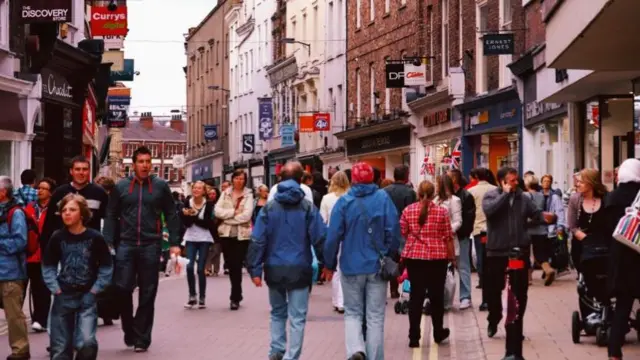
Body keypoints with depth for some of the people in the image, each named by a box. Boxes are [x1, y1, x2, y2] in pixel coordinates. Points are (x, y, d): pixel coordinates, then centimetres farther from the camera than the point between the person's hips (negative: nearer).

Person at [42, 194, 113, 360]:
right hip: (63, 297, 2)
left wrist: (93, 292, -7)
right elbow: (48, 267, 7)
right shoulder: (57, 238, -2)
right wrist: (56, 290, -4)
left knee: (87, 343, -18)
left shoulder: (95, 238, -7)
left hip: (87, 297, -2)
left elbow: (106, 268, -2)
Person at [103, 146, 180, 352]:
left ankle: (141, 338, 11)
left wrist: (174, 243, -2)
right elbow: (111, 216, 7)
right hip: (126, 244, 0)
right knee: (122, 288, -6)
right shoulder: (121, 187, 6)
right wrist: (107, 242, -2)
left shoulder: (160, 186, 4)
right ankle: (129, 330, 15)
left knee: (147, 294, 3)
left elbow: (171, 215, 6)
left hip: (151, 245, 0)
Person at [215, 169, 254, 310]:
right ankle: (237, 295, 26)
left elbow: (246, 215, -14)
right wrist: (234, 212, -14)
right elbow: (217, 211, -4)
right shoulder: (225, 194, 8)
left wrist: (227, 217, -11)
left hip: (242, 234, -3)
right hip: (226, 234, 4)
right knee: (230, 265, 11)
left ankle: (235, 298, 1)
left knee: (237, 265, -5)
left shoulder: (248, 195, -1)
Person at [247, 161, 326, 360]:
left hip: (274, 269, 2)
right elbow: (320, 238, -6)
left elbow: (257, 240, -3)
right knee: (297, 318, 2)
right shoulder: (308, 207, -3)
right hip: (299, 269, -2)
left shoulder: (269, 207, 1)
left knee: (278, 312, 21)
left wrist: (255, 269, -1)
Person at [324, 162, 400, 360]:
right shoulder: (383, 198, -4)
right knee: (375, 316, 7)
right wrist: (390, 257, 10)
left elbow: (333, 236, -7)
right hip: (377, 266, 0)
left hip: (351, 266, 0)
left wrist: (329, 264, 5)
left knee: (353, 313, 11)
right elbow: (394, 232, -5)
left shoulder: (344, 201, -5)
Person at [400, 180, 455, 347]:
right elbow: (448, 237, -2)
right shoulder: (442, 211, -4)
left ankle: (414, 337, 1)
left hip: (413, 256, 1)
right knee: (436, 295, 12)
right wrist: (452, 256, 8)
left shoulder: (408, 210, 0)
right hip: (437, 257, -1)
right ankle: (438, 332, 25)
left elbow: (402, 233, 5)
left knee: (416, 295, 4)